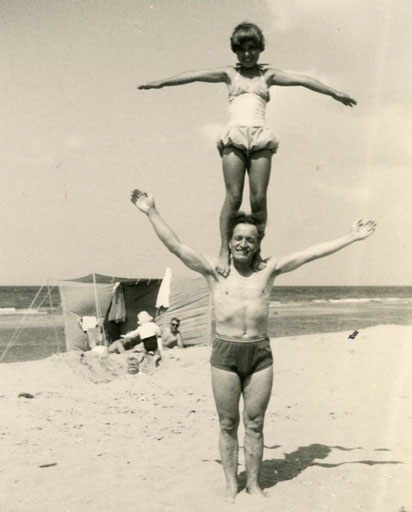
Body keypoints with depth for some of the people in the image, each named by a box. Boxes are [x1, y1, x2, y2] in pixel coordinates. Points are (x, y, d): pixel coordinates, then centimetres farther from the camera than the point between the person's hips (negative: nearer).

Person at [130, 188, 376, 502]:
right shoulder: (215, 273, 2)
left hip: (260, 353, 1)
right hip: (225, 354, -1)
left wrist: (352, 238, 5)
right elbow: (176, 246, -3)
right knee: (228, 424, 7)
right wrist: (152, 213, -8)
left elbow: (313, 252, 5)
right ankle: (231, 484, 19)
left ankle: (254, 483, 21)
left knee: (255, 424, 8)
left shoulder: (268, 271, 6)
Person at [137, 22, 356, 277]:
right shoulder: (230, 73, 17)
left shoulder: (268, 74, 19)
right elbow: (196, 75, 8)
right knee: (233, 197, -11)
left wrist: (334, 92, 5)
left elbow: (301, 80, 11)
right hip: (235, 135, -1)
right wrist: (161, 82, 2)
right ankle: (224, 250, -7)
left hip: (260, 136, 1)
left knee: (259, 198, -7)